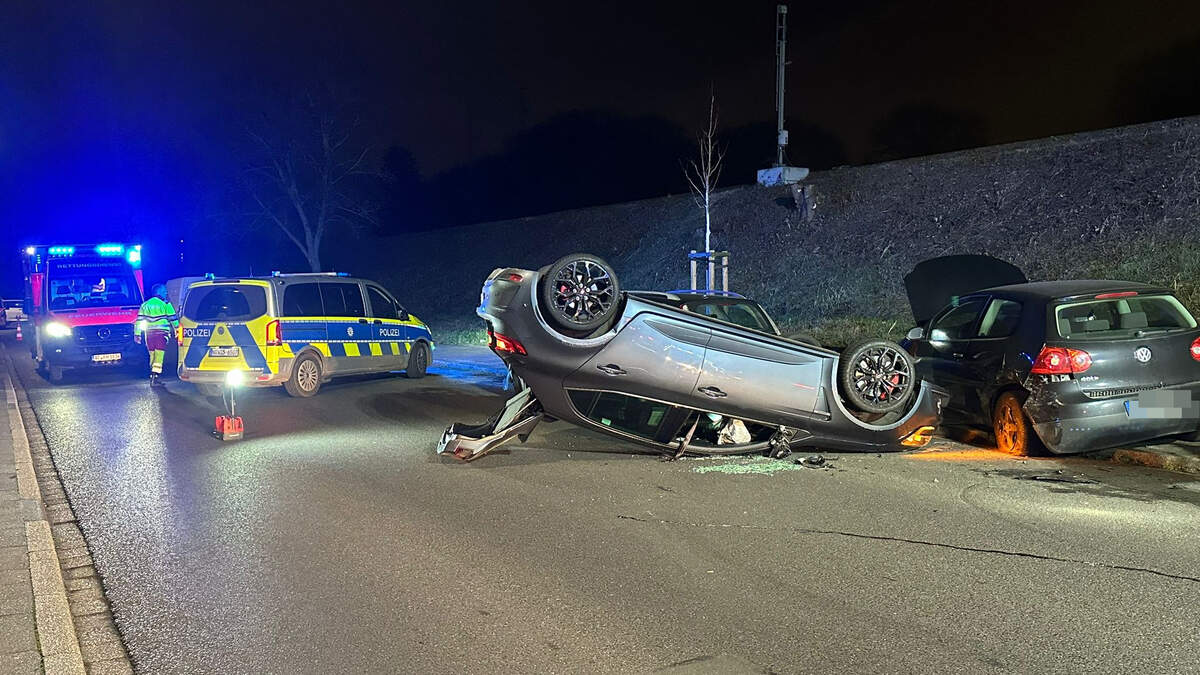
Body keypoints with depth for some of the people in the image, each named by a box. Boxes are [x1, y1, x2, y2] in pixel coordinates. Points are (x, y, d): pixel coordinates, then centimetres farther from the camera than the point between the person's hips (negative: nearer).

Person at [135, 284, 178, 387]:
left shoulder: (145, 305, 13)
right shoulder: (165, 304, -1)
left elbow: (139, 320, 12)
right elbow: (173, 319, 0)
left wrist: (137, 334, 14)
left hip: (149, 333, 5)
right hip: (161, 333, -5)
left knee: (152, 356, 15)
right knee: (159, 356, -8)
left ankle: (153, 377, 17)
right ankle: (154, 378, -15)